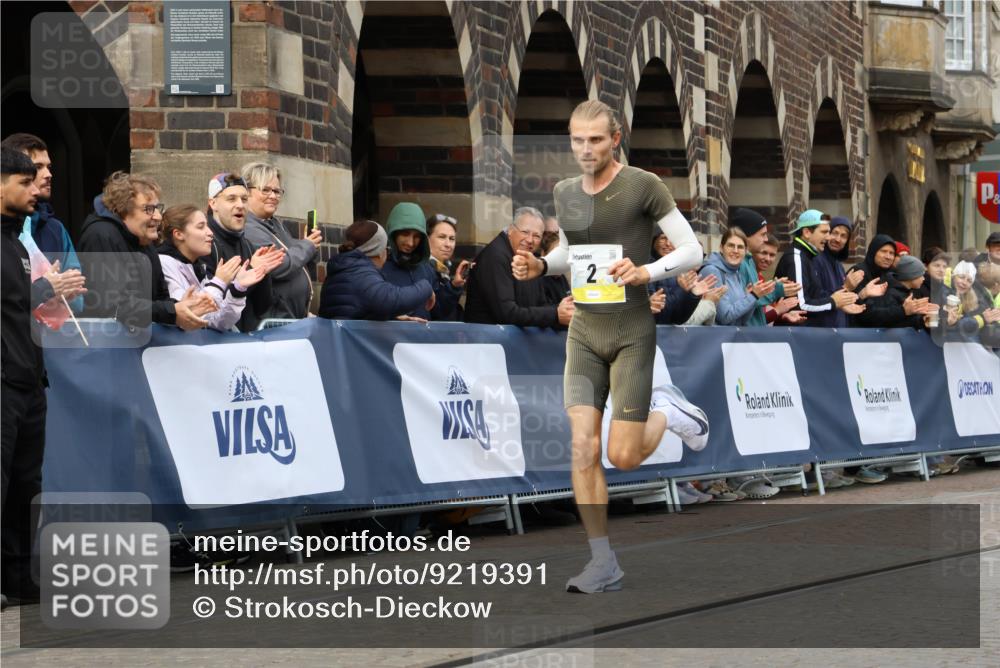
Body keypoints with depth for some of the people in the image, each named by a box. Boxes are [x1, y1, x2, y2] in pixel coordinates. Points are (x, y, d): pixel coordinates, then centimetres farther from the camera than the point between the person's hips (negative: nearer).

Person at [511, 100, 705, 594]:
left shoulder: (642, 186, -10)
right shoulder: (565, 193, 7)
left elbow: (692, 251, -9)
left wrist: (645, 272, -25)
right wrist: (539, 266, 3)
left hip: (632, 333, -4)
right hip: (584, 331, 5)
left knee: (623, 457, -6)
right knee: (583, 447, -7)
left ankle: (667, 412, 28)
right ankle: (603, 565, 0)